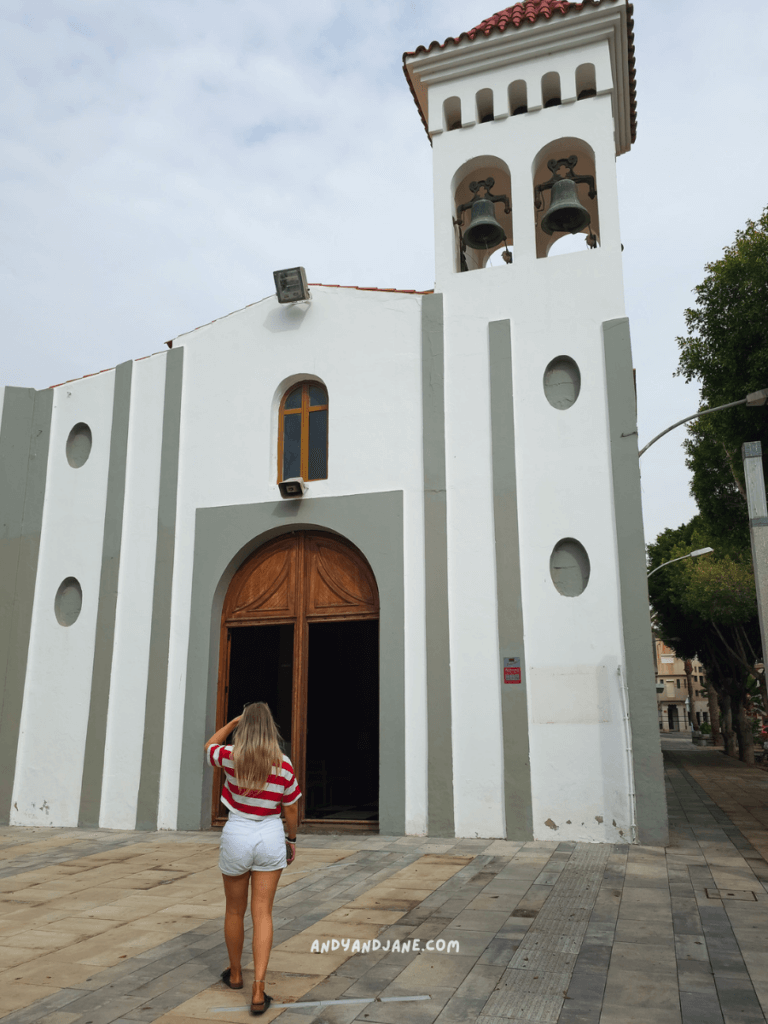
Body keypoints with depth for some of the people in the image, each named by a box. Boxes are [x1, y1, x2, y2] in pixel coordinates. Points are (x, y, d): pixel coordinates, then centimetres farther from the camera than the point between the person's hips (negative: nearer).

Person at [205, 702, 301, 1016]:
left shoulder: (231, 756, -12)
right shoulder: (283, 764, -10)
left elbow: (209, 747, 13)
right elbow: (292, 809, 1)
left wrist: (233, 721, 17)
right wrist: (292, 839, 16)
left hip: (237, 836, 0)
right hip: (270, 837, 0)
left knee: (235, 910, 20)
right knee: (262, 913, 4)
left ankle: (235, 974, 38)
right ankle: (258, 991, -2)